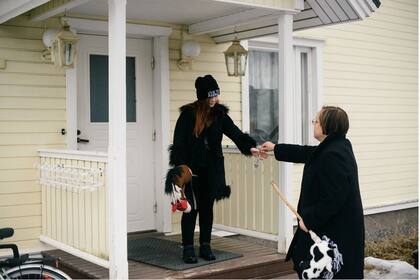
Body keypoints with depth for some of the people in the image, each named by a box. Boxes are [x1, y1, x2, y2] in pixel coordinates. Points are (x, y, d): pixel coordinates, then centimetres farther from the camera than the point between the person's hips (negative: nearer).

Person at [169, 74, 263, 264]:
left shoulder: (220, 114, 2)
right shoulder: (188, 114, -8)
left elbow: (235, 133, -7)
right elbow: (179, 142, -7)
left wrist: (250, 147, -24)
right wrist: (181, 166, -14)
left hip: (212, 169, 3)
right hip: (191, 169, -3)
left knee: (207, 207, 11)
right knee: (191, 208, 0)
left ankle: (205, 246, 21)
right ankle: (188, 248, 11)